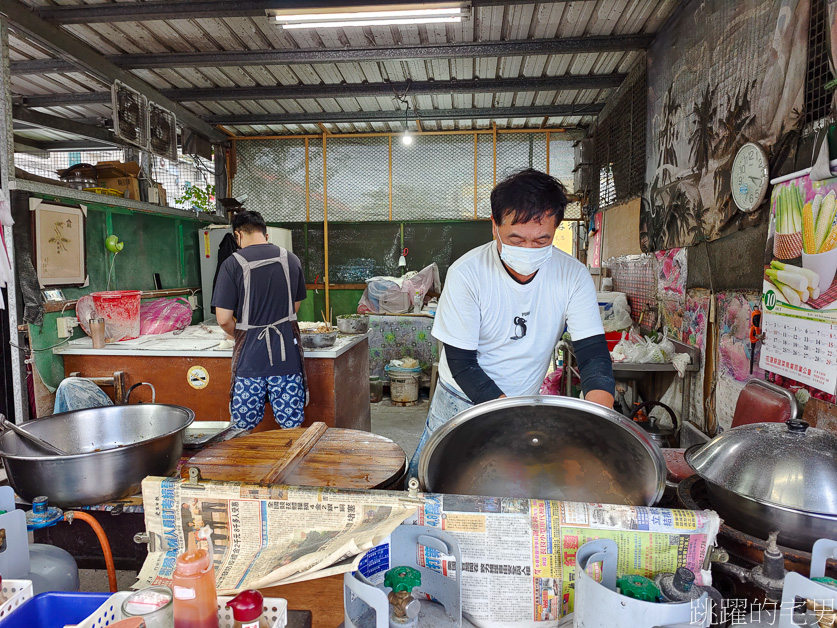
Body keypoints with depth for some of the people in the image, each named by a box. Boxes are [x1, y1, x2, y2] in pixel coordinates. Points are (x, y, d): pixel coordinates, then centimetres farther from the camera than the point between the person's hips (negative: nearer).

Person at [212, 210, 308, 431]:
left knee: (243, 428, 11)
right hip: (287, 354, 3)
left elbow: (223, 319, -9)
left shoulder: (232, 264, -8)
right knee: (291, 425, 10)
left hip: (250, 355, -2)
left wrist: (240, 335, 9)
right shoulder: (291, 260, 3)